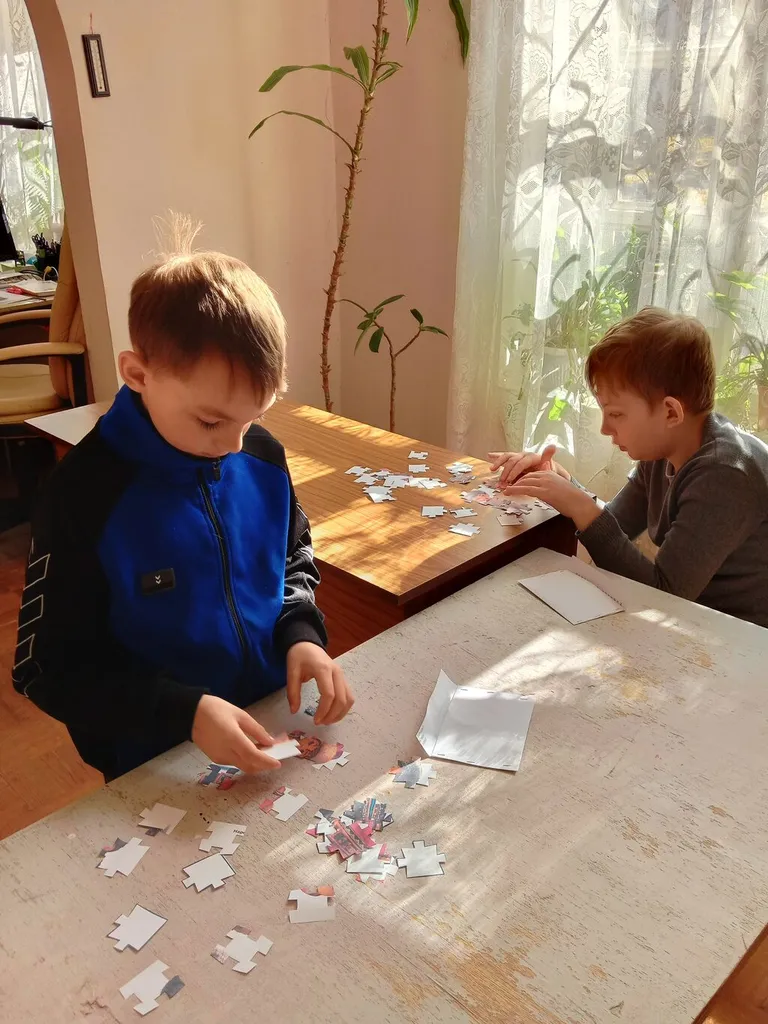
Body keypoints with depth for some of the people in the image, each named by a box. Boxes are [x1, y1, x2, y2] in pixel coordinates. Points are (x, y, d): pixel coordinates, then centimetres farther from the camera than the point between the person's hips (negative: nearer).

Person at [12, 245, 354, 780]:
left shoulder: (263, 456, -6)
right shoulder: (86, 493, -18)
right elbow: (49, 668, -12)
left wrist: (302, 635, -8)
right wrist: (183, 711, -22)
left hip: (273, 731, 3)